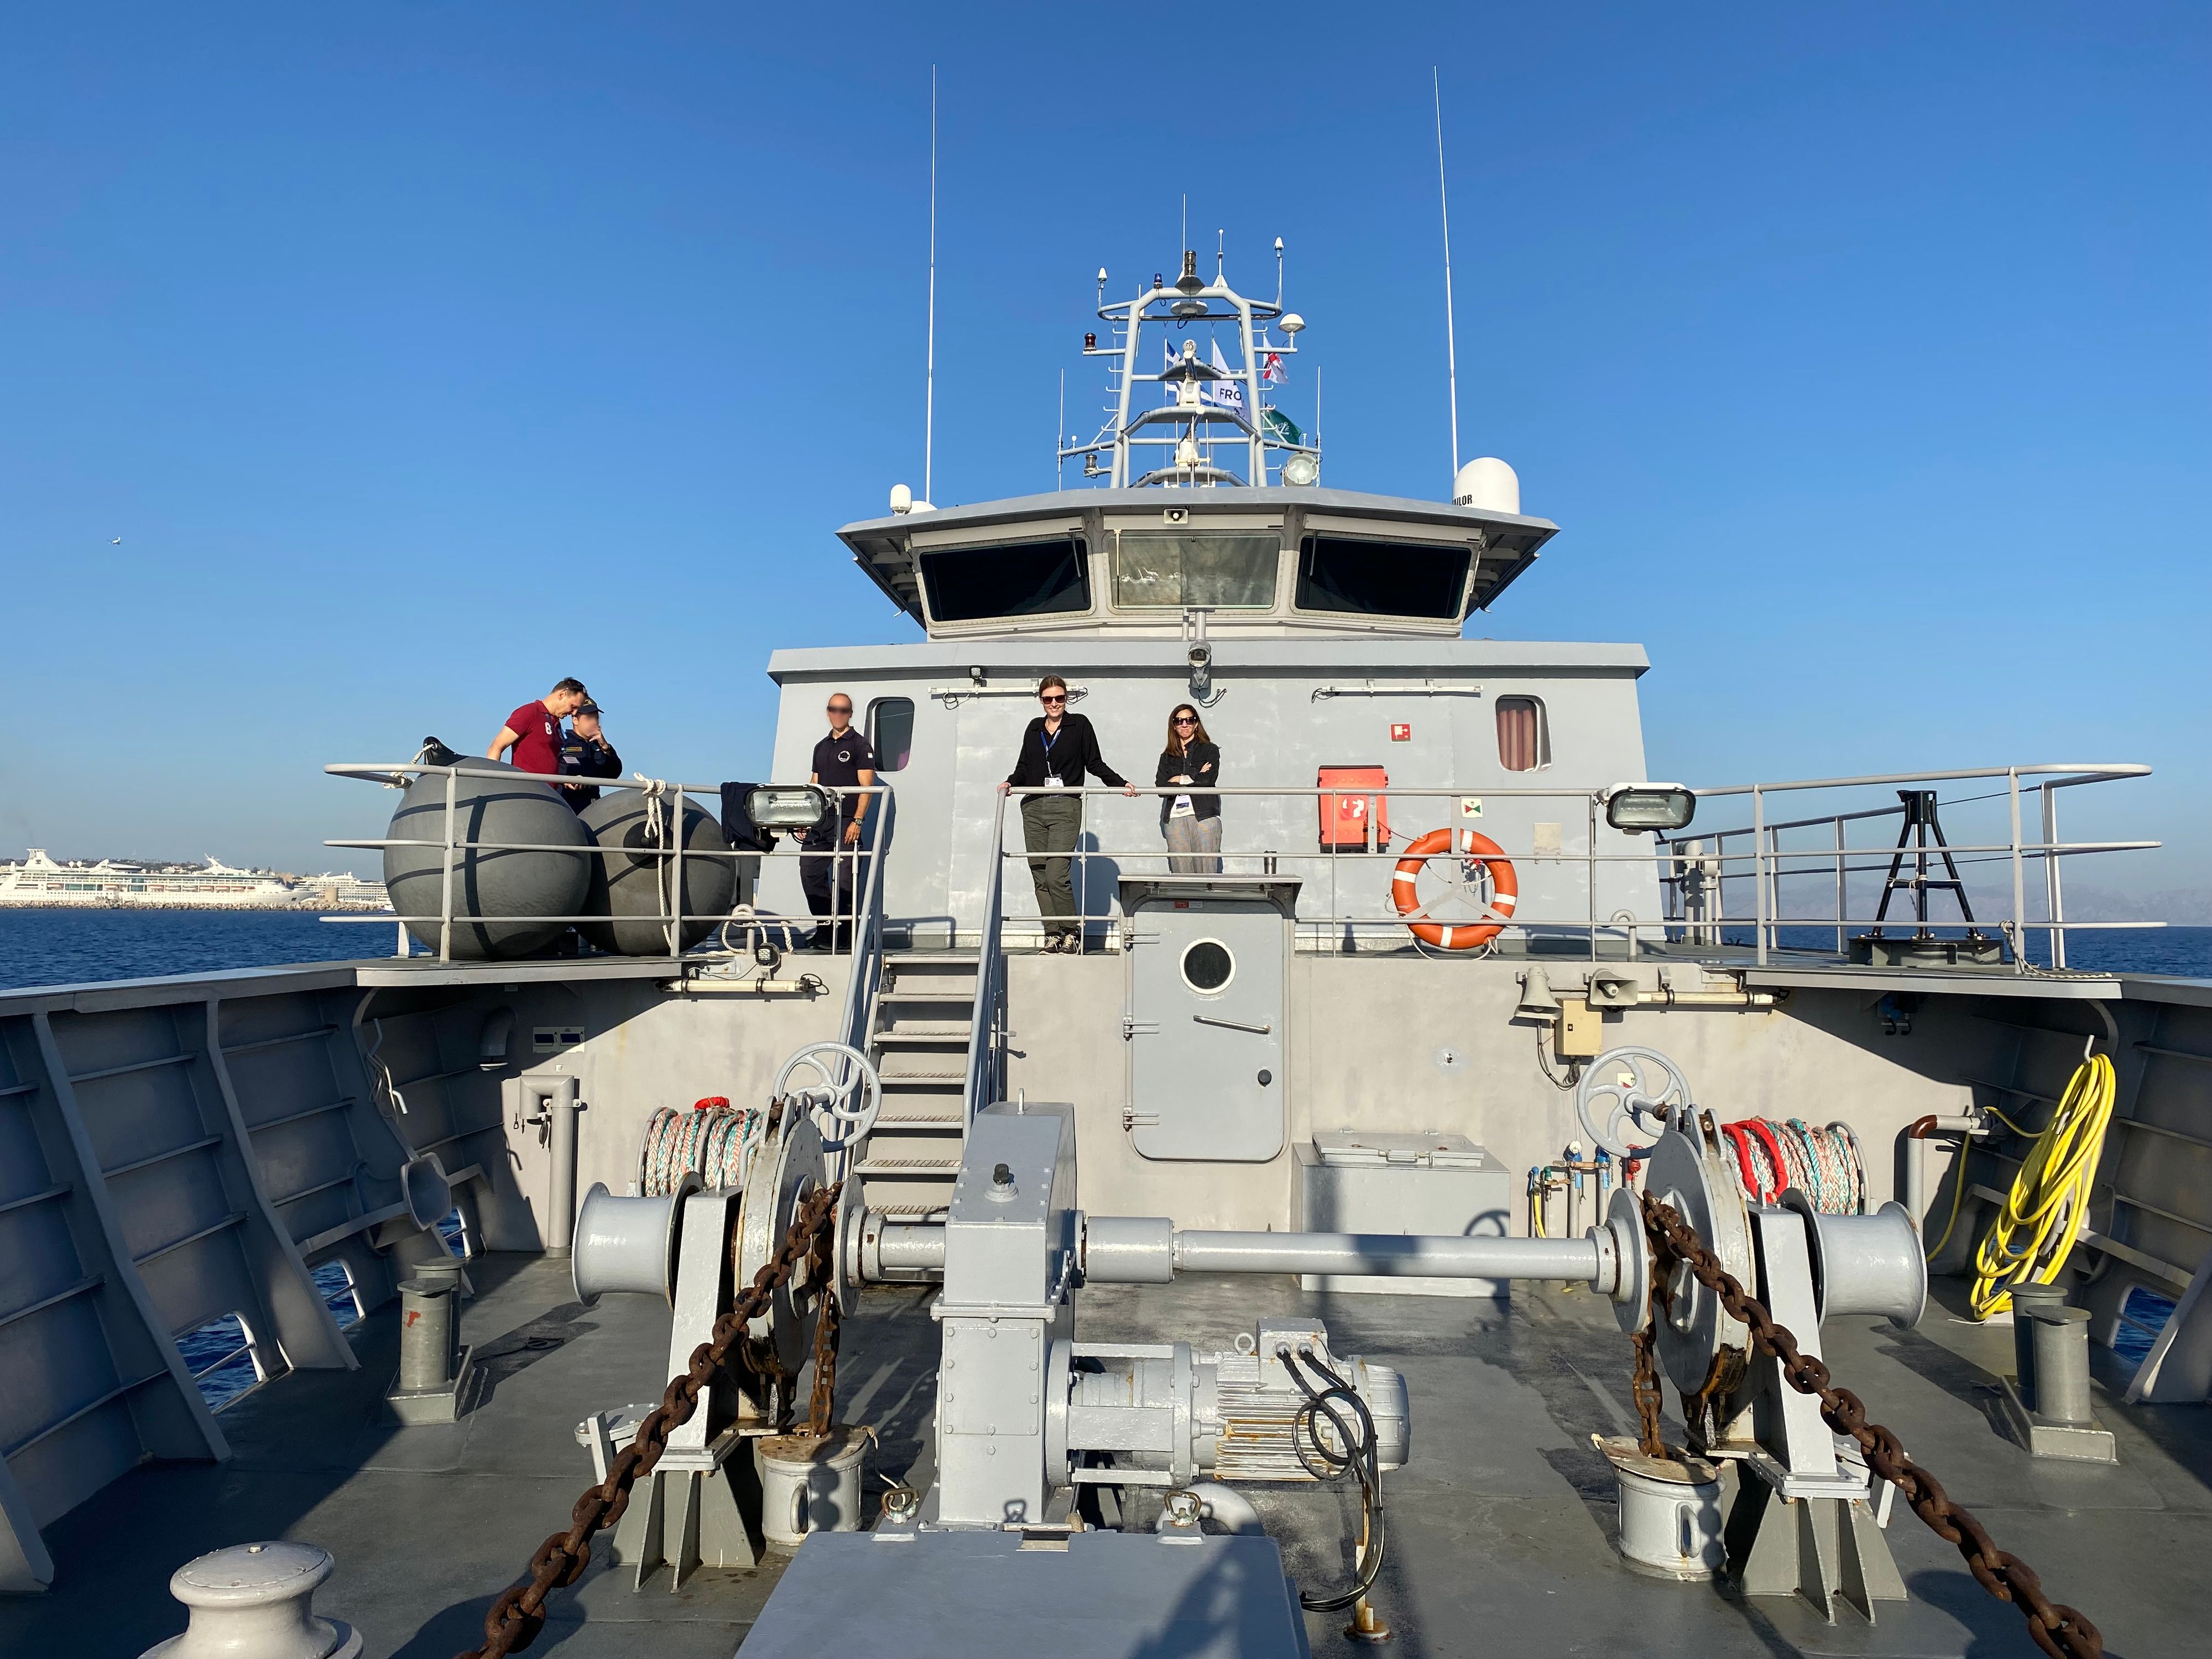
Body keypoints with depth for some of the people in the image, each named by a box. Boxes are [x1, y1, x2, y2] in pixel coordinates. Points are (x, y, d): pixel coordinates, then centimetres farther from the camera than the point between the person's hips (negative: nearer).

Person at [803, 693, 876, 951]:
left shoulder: (860, 746, 1)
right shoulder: (821, 747, 21)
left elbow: (867, 787, -7)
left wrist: (858, 821, -17)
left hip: (846, 823, -7)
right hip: (819, 822, 7)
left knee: (845, 879, -8)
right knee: (810, 873, 1)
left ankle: (845, 937, -2)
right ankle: (824, 928, 10)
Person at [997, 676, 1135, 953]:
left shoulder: (1079, 725, 6)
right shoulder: (1034, 728, 17)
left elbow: (1095, 764, 7)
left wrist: (1121, 783, -3)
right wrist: (1010, 782, 2)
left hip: (1066, 807, -5)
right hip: (1034, 808, 5)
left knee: (1056, 875, -15)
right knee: (1040, 876, 1)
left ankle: (1072, 930, -2)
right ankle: (1052, 933, 6)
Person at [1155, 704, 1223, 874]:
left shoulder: (1210, 750, 9)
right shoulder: (1167, 757, 17)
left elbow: (1207, 781, -6)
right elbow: (1161, 788, 2)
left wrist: (1180, 780, 1)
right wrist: (1195, 777, -4)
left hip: (1204, 816, -3)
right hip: (1175, 818, 3)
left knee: (1206, 871, -8)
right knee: (1180, 874, -3)